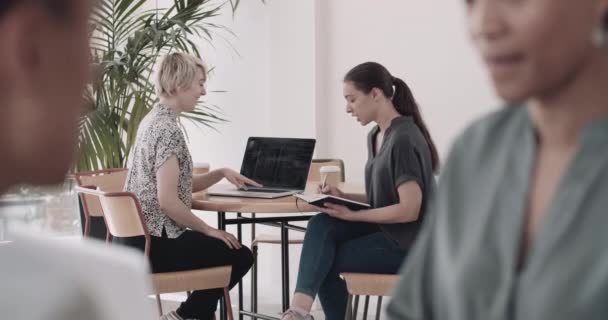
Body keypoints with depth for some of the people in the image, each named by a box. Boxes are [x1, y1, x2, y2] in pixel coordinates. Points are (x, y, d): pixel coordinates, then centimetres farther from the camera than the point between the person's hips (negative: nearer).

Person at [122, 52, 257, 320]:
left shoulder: (154, 120, 13)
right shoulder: (168, 129, -18)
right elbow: (168, 201, -24)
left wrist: (221, 173, 7)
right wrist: (208, 230, -12)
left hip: (139, 237, 10)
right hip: (155, 242, -10)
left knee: (225, 249, 24)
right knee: (240, 256, 3)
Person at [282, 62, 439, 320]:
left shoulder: (404, 139, -19)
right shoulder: (375, 136, 10)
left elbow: (409, 210, -23)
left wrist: (352, 215, -18)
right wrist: (342, 197, 0)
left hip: (408, 242, -8)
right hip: (384, 229, 8)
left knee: (327, 262, -10)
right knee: (321, 226, -15)